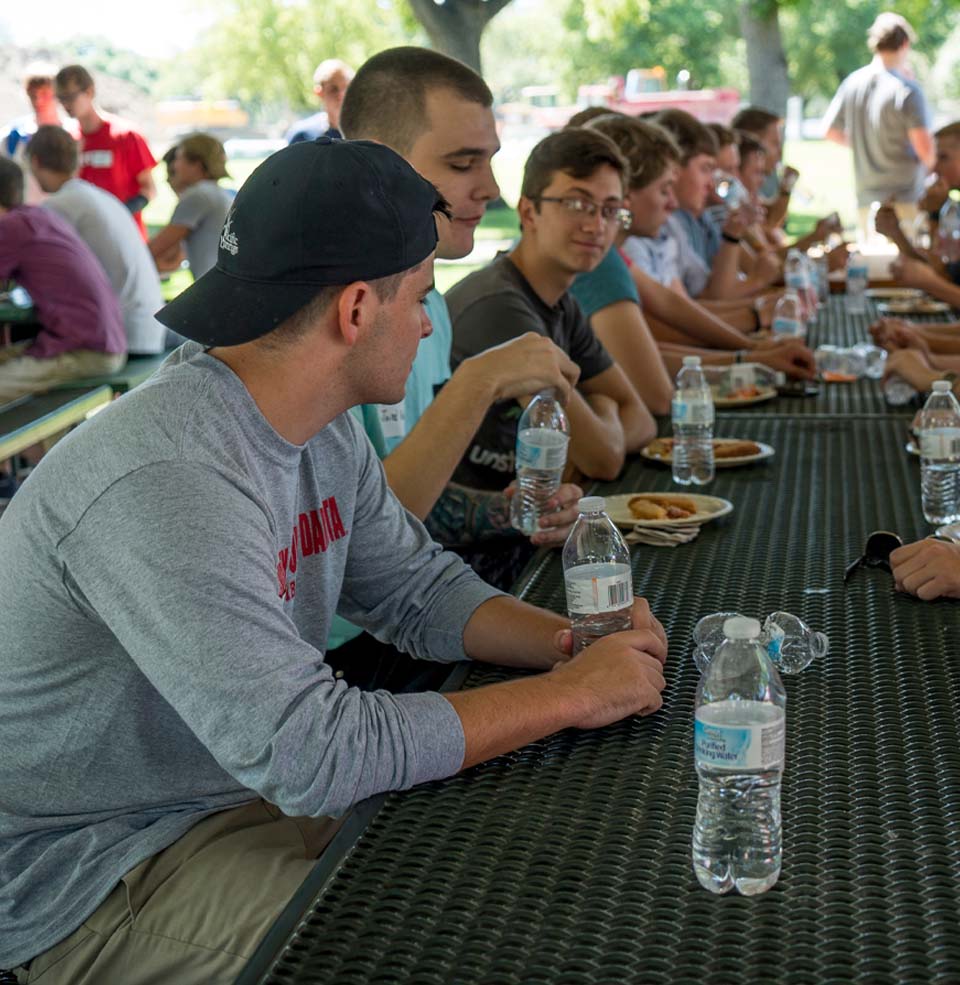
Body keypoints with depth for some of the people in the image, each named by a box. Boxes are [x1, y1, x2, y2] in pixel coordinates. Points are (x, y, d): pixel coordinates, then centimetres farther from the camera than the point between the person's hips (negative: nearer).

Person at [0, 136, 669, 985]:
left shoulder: (325, 430, -2)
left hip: (261, 783, 9)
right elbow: (313, 756, -33)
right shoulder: (167, 483, -32)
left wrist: (570, 640, -10)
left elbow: (419, 589, 8)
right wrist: (566, 694, -24)